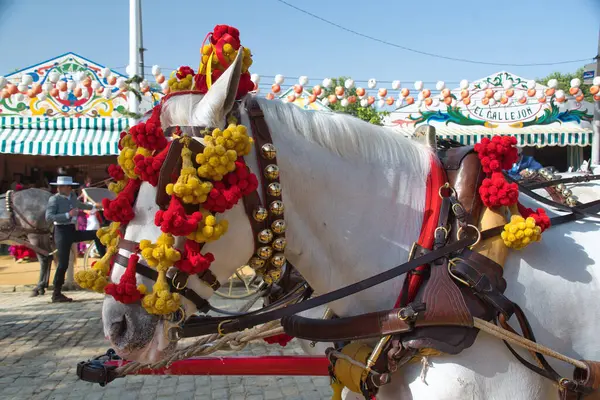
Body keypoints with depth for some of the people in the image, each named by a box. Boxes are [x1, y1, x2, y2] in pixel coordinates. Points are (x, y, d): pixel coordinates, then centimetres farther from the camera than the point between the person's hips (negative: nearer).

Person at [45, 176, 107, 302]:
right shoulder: (54, 199, -11)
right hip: (62, 231, -7)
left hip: (73, 230, 7)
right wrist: (67, 215, -24)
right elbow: (48, 216, -21)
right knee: (63, 264, -7)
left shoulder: (73, 196, 8)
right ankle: (56, 294, 2)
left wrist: (94, 206, 40)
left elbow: (79, 205, 31)